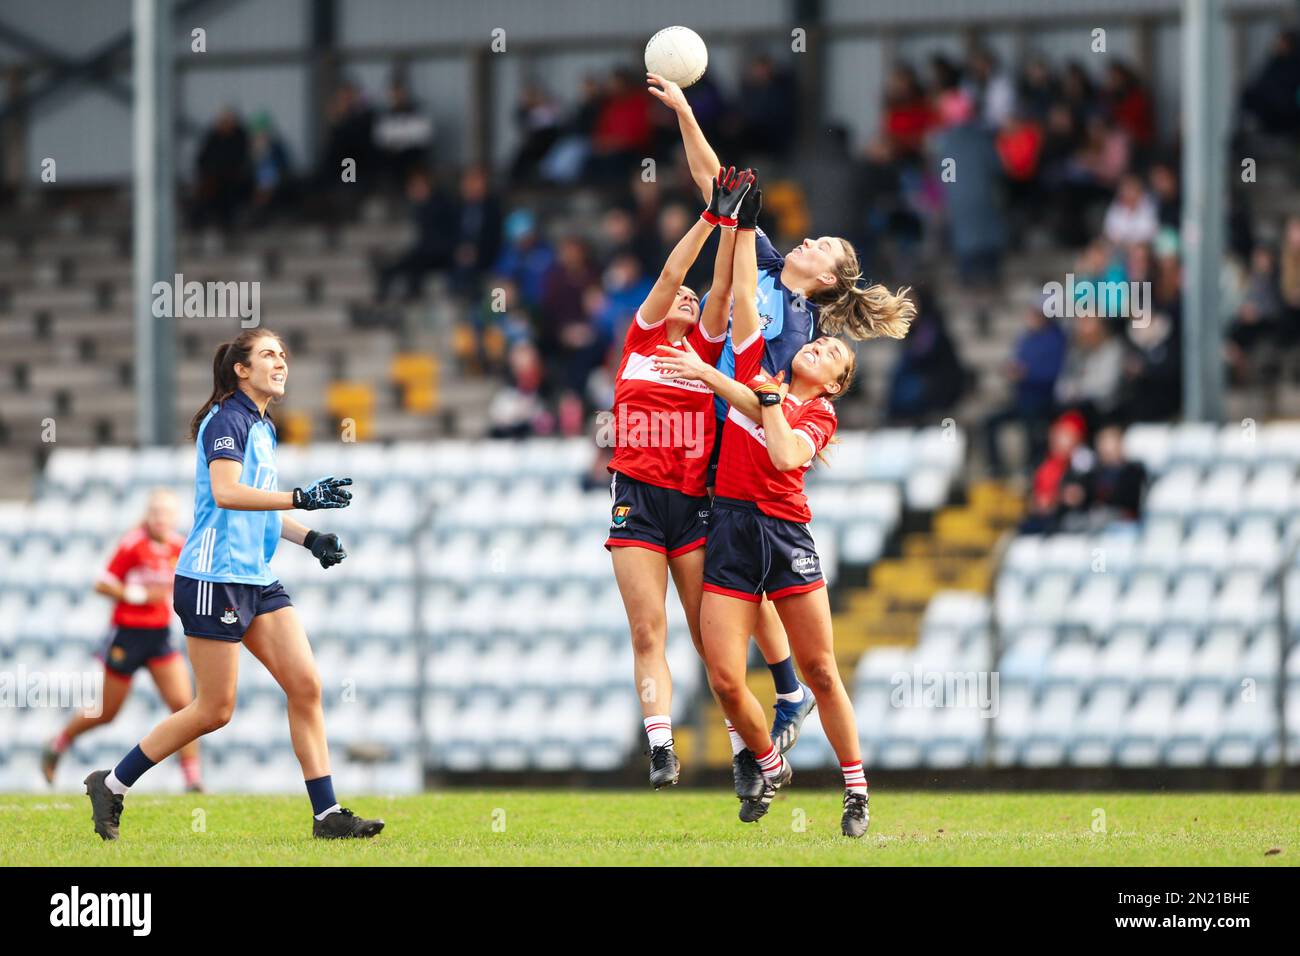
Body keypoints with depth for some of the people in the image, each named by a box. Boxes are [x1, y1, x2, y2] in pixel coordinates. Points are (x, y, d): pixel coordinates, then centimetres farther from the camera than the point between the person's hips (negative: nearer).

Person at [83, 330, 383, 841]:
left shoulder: (263, 429, 17)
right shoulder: (226, 419, -11)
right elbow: (226, 493, -26)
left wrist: (309, 538, 15)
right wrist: (302, 498, -31)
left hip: (258, 579, 9)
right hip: (215, 577, -9)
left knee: (306, 684, -2)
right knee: (214, 710, -4)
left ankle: (327, 814, -2)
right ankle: (111, 785, 10)